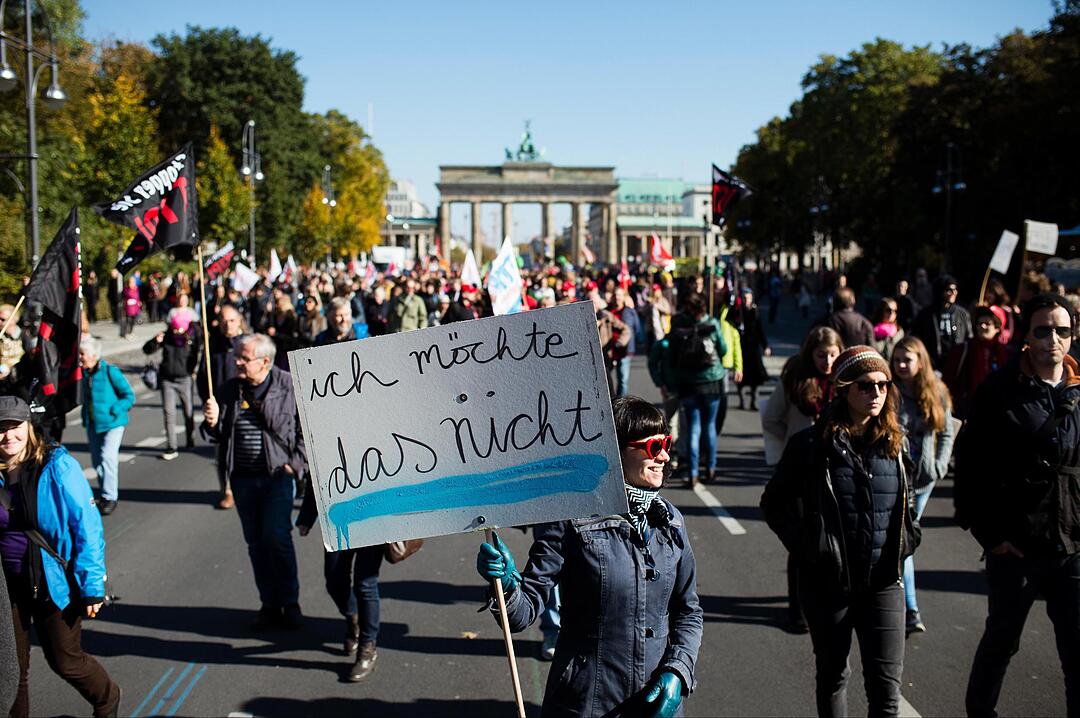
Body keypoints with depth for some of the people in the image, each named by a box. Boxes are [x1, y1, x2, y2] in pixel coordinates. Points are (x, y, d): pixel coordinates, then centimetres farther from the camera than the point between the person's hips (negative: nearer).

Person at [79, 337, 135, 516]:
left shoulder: (111, 371, -15)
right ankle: (107, 494, 26)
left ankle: (110, 497, -6)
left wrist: (114, 411, -19)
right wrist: (85, 418, 10)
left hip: (112, 423, -6)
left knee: (108, 457, -14)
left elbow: (129, 395, -11)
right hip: (93, 424, 6)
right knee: (97, 460, 10)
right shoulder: (84, 373, 3)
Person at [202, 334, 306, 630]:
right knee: (255, 542, 9)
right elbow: (220, 434, 12)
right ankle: (269, 604, 20)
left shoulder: (288, 385, -7)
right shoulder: (230, 389, 6)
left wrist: (296, 463, -9)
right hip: (243, 477, 5)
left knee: (276, 537, -12)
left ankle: (290, 603, 3)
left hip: (278, 475, -4)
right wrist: (212, 422, -10)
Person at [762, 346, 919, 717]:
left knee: (887, 683, 0)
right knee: (832, 675, 15)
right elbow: (774, 503, 0)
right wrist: (804, 546, -6)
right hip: (828, 581, -2)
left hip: (884, 581, 2)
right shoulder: (812, 445, -9)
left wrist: (905, 541, 8)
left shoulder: (893, 443, 3)